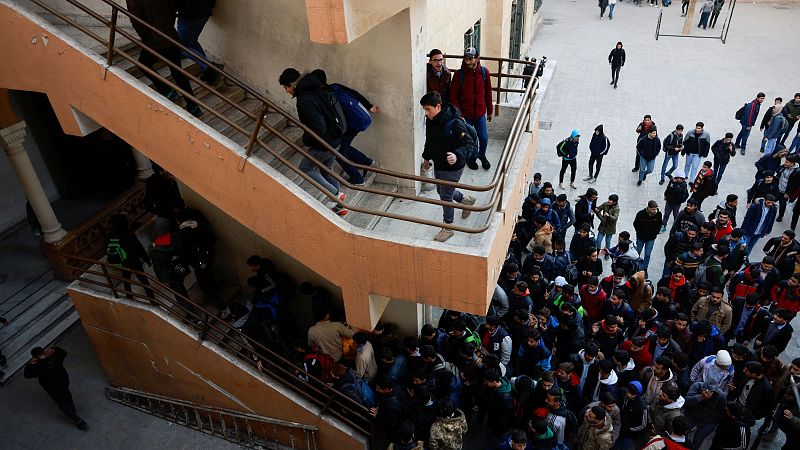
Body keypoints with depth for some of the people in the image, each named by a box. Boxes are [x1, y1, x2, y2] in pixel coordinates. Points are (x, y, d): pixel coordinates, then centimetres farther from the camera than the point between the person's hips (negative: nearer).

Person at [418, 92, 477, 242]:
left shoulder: (455, 124, -29)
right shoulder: (430, 120, -4)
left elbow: (469, 144, -26)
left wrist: (457, 155, -44)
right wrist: (426, 158, 23)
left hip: (452, 167, -8)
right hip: (438, 165, 8)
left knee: (445, 196, 1)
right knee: (441, 191, 24)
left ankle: (448, 228, 22)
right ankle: (466, 200, 51)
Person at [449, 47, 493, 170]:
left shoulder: (484, 72, -4)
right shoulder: (459, 74, -12)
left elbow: (488, 93, 5)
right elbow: (453, 95, -9)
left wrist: (489, 111, 10)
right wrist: (458, 113, -15)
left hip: (480, 113, 2)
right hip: (465, 114, -2)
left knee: (484, 138, 5)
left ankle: (482, 155, 35)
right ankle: (471, 158, 38)